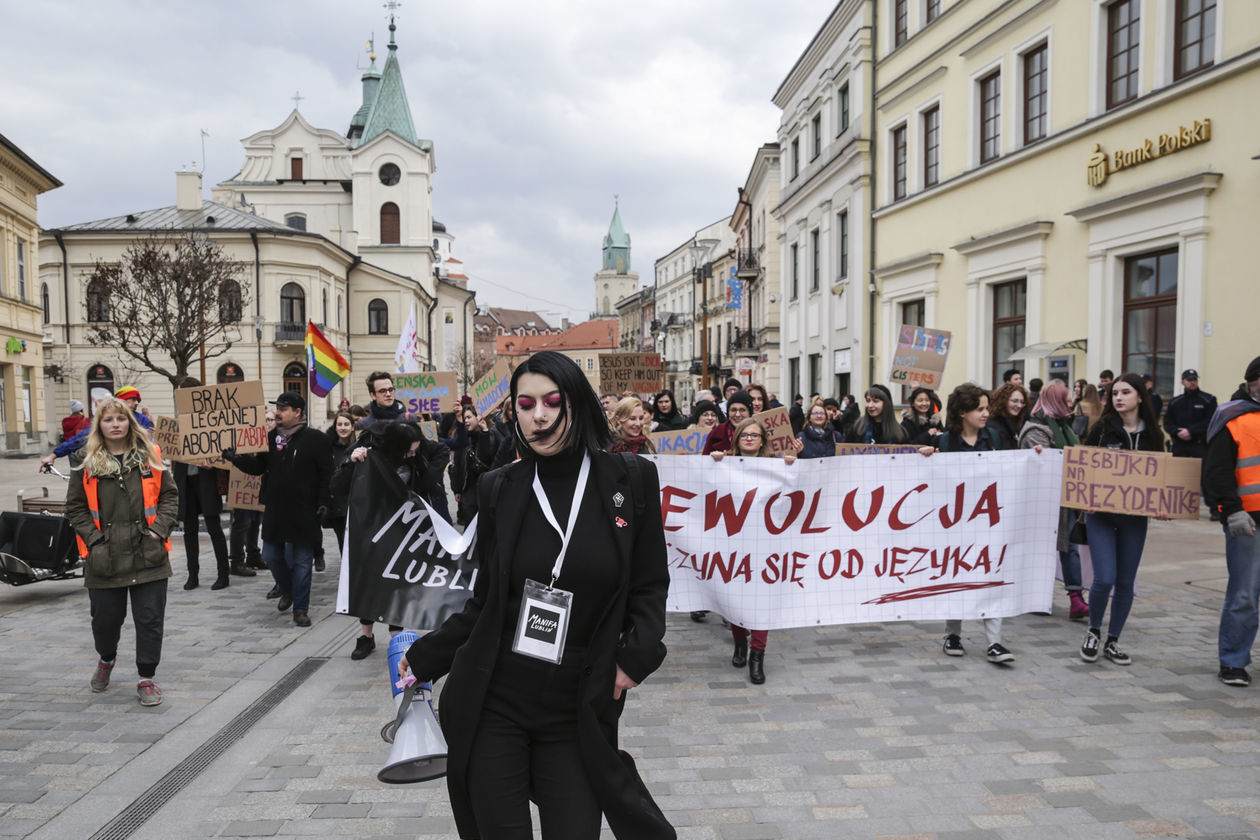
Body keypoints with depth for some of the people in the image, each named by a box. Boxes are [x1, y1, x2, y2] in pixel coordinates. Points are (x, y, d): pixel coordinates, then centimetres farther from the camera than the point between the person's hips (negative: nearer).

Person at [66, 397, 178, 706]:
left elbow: (170, 495, 7)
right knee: (105, 617, 10)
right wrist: (94, 537, -6)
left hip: (148, 555, 0)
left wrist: (159, 529, -6)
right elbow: (75, 506, 6)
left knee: (150, 618, 0)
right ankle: (106, 659, 42)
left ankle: (147, 678, 13)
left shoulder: (149, 457, 5)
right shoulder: (87, 463, 4)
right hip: (104, 556, 0)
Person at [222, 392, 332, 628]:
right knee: (271, 556, 11)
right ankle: (288, 590, 38)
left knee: (301, 561, 2)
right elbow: (258, 466, 10)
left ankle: (300, 610, 12)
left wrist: (323, 503, -13)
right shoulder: (271, 437, 10)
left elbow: (326, 474, -8)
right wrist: (235, 458, -6)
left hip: (303, 511, -5)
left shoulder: (316, 439, -7)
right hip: (275, 510, 5)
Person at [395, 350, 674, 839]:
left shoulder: (629, 481, -3)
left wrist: (638, 654, -12)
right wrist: (424, 658, 10)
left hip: (575, 707, -1)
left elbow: (650, 585, 2)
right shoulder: (500, 491, 0)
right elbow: (483, 602, 8)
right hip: (492, 701, 1)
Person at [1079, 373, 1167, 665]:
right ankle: (1093, 632, 14)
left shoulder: (1152, 434, 3)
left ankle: (1112, 642, 22)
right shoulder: (1101, 429, -4)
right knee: (1105, 578, -12)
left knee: (1126, 582, 7)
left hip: (1135, 518, 3)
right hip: (1101, 514, -3)